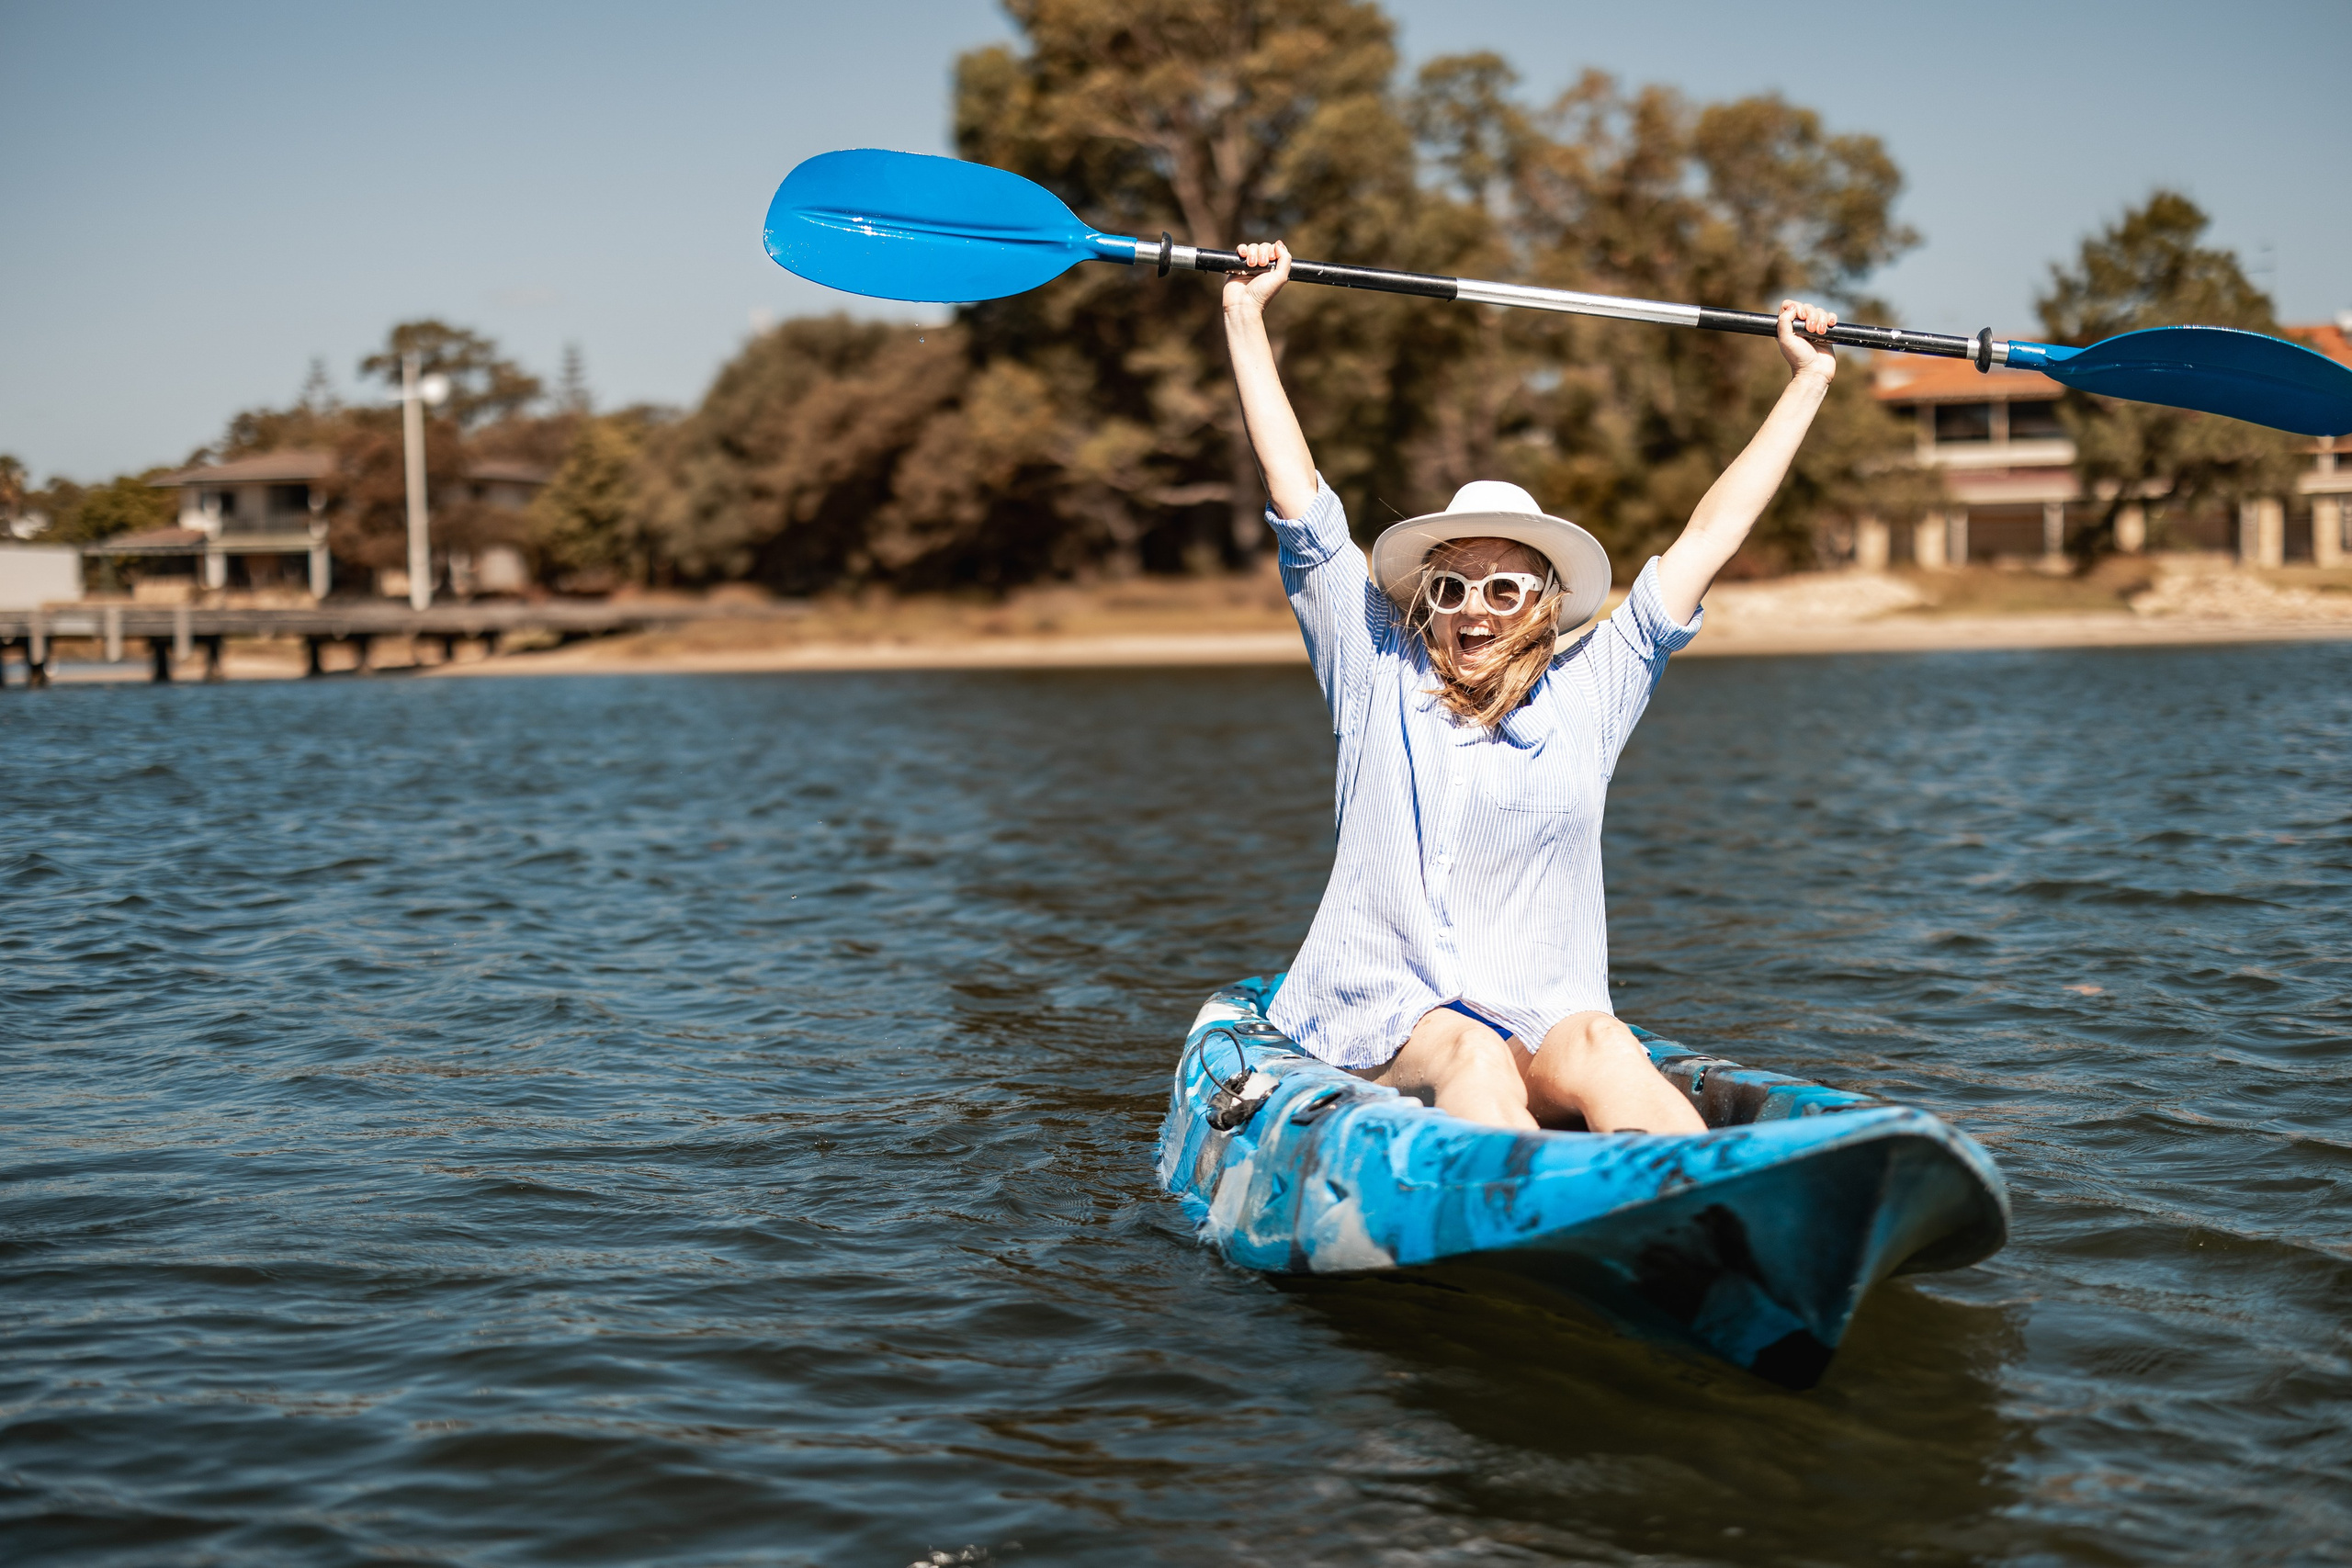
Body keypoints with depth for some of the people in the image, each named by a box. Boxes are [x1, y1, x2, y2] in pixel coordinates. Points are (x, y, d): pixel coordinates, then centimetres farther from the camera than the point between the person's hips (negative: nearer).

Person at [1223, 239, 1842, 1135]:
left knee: (1605, 1052, -32)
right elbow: (1296, 493, 11)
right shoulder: (1378, 675, 10)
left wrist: (1808, 382, 22)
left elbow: (1708, 536, 17)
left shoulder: (1588, 694, 13)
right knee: (1472, 1057, -34)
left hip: (1545, 1031, 1)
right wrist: (1245, 317, 12)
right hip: (1384, 1027, -1)